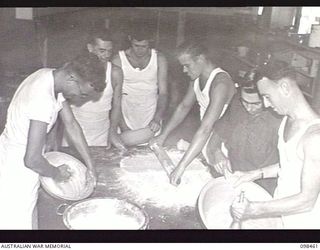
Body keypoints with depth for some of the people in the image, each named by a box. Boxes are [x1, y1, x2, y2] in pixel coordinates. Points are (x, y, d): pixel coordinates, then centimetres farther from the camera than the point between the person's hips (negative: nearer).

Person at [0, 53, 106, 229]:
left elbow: (71, 124, 4)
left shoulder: (52, 77, -5)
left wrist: (90, 164, 7)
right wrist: (56, 174, -12)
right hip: (16, 170, -9)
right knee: (17, 222, 8)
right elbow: (32, 159, -32)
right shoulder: (43, 100, -33)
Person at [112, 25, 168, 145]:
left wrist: (157, 118, -19)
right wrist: (122, 125, -17)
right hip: (126, 115, -1)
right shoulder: (118, 60, -3)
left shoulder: (159, 59, 1)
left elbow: (163, 92, -2)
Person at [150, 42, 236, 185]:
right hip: (205, 141, 8)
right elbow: (184, 107, 13)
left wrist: (181, 166, -41)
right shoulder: (197, 78, 0)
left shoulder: (220, 83, -30)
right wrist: (163, 136, 8)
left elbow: (206, 129, -38)